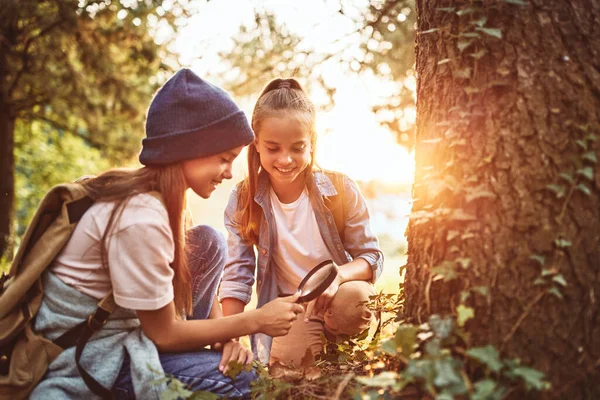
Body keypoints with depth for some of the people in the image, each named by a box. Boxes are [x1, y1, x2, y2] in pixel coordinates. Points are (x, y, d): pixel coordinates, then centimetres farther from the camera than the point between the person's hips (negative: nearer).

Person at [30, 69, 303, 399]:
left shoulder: (159, 192, -2)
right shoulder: (141, 218, -29)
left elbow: (191, 274, 7)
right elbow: (163, 334, -20)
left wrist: (224, 332, -10)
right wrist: (255, 321, -14)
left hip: (117, 326, 9)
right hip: (84, 359, -9)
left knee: (210, 243, 0)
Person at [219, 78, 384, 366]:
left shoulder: (340, 189, -12)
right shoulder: (243, 202, -8)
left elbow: (372, 257, -7)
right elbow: (236, 277, -9)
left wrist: (337, 275, -31)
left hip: (340, 295, 0)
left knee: (352, 298, -35)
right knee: (287, 360, -30)